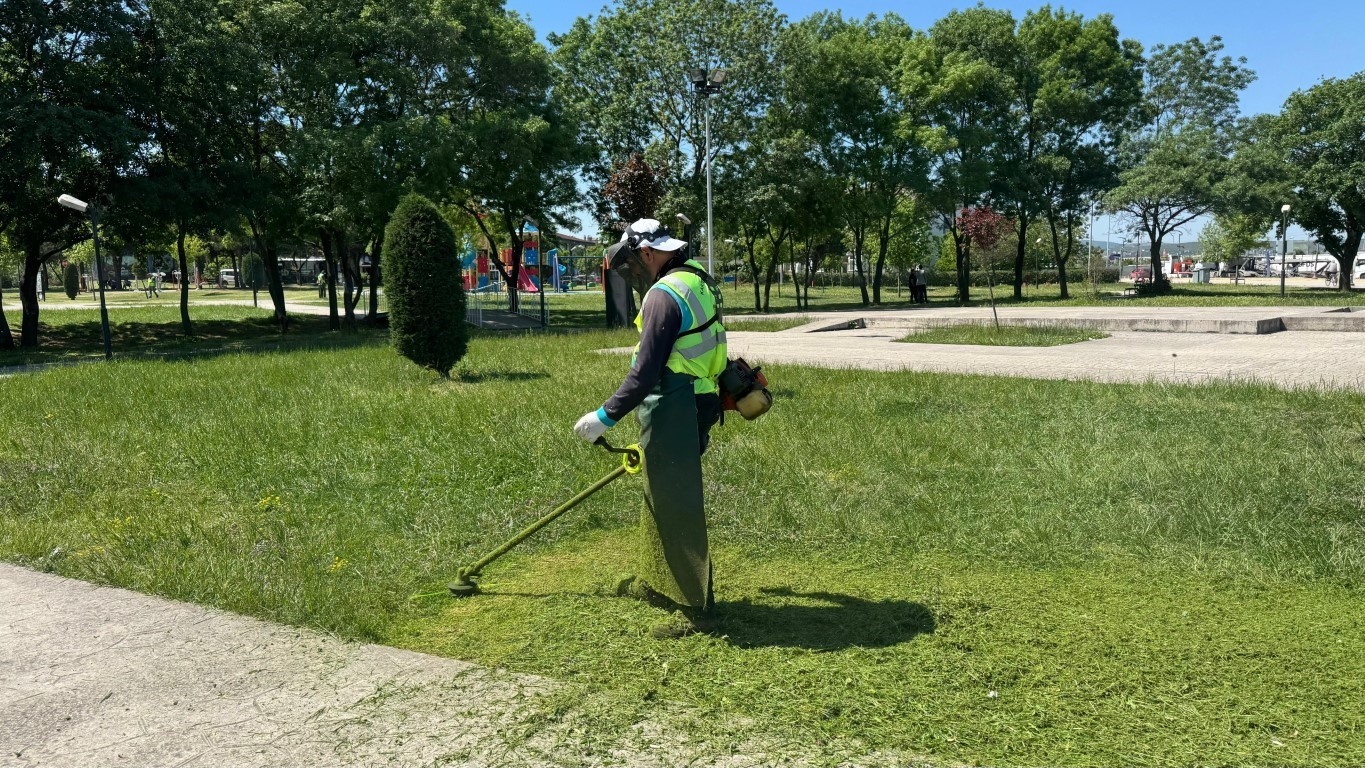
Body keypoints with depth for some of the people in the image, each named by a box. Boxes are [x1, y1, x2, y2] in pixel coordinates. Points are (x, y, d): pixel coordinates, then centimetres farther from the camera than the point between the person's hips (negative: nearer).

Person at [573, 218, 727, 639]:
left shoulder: (664, 294, -19)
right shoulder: (700, 281, 12)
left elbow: (645, 372, -22)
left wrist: (606, 416, -15)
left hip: (672, 415, -10)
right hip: (696, 406, 10)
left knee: (677, 509, -2)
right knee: (659, 499, 22)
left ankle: (696, 609, 7)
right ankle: (655, 582, 38)